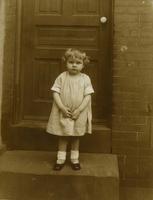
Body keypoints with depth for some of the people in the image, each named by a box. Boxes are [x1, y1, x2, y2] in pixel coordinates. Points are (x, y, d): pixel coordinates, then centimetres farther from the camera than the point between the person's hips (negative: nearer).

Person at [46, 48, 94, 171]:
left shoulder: (85, 79, -4)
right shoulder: (62, 77, -4)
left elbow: (88, 96, -7)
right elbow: (56, 93, -7)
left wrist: (79, 110, -16)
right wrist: (62, 108, -18)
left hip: (79, 114, 1)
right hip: (63, 113, 0)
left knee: (76, 136, 14)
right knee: (63, 136, 10)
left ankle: (75, 159, 27)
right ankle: (61, 159, 21)